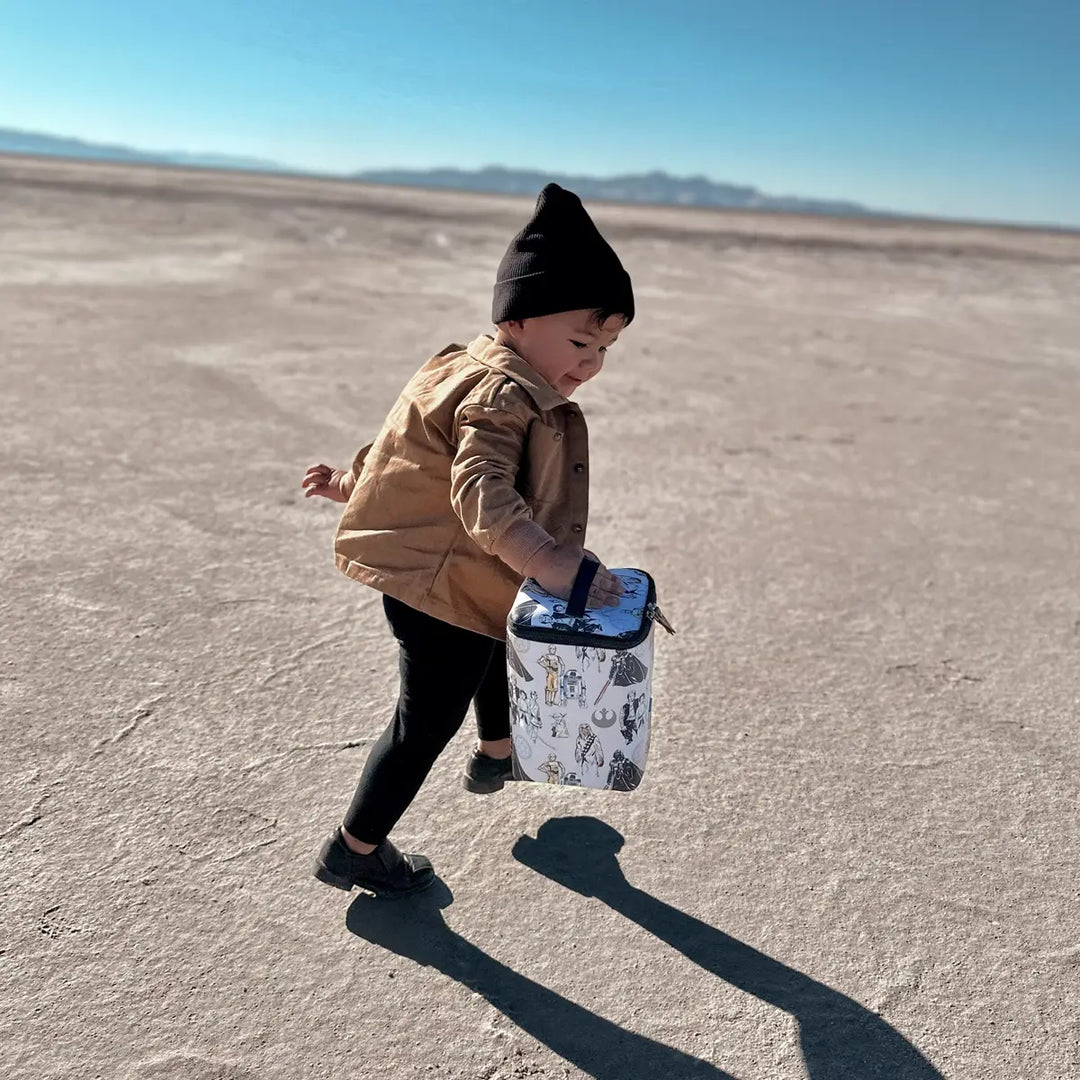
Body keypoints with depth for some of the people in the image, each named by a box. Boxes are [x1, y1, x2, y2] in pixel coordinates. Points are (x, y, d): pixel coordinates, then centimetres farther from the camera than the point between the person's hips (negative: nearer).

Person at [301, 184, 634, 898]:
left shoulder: (469, 370, 5)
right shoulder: (503, 395, -27)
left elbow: (417, 444, 17)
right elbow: (483, 495, -41)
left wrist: (360, 481, 26)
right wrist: (553, 565, -49)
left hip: (429, 574, 11)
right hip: (442, 586, -11)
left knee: (493, 653, 34)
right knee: (430, 718, 3)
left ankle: (497, 754, 62)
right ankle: (356, 850, 21)